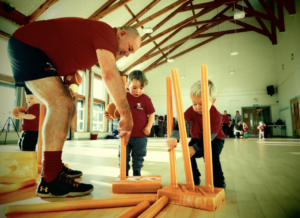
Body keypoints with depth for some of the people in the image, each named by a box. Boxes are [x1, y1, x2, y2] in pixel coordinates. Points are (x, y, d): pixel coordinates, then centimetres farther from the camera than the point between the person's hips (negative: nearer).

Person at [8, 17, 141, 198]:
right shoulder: (107, 32, -18)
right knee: (62, 104, -25)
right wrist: (127, 116, -29)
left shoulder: (100, 43, 13)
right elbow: (110, 75, -31)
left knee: (68, 109, 7)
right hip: (27, 44, -10)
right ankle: (50, 180, -24)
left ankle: (53, 165, 14)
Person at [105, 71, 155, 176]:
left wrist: (148, 126, -13)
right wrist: (110, 116, -12)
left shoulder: (146, 99, -6)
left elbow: (151, 114, -1)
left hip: (140, 136, -1)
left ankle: (137, 174, 32)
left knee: (138, 158, 13)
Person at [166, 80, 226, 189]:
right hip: (197, 137, 4)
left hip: (215, 139, -3)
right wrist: (174, 137, -56)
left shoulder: (216, 115, -31)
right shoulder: (192, 110, -24)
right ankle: (195, 180, 11)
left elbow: (209, 136, -31)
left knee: (211, 156, -28)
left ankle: (219, 183, -3)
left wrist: (195, 148, -37)